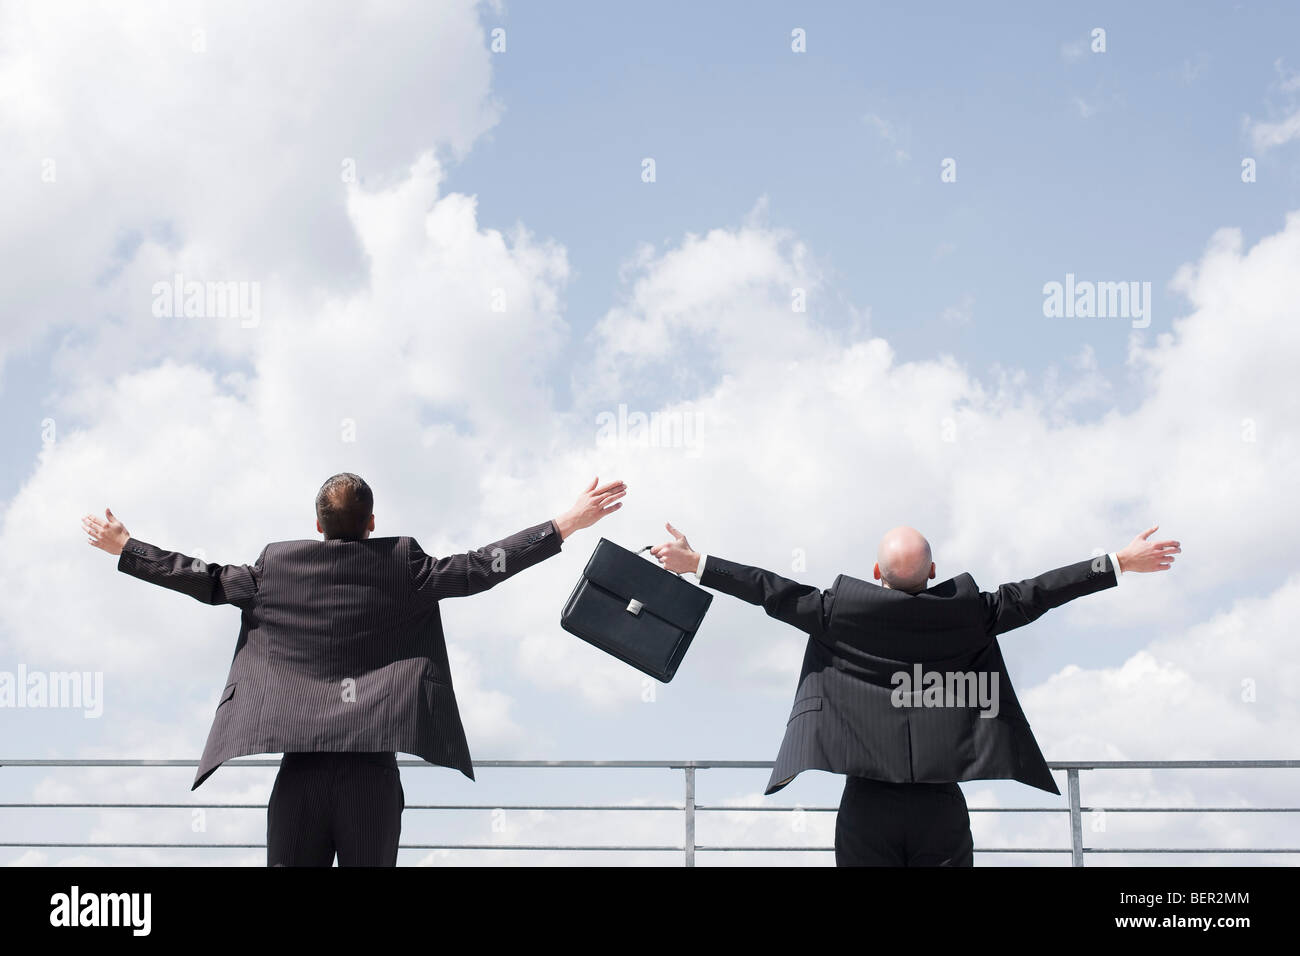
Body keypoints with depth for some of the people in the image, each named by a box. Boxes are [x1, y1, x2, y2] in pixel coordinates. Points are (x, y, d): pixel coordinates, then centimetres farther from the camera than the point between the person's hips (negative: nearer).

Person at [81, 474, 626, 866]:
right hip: (373, 770, -1)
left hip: (300, 769, 1)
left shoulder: (276, 565, 5)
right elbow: (478, 569, -2)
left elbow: (207, 581, 12)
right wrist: (567, 523, 1)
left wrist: (123, 547, 25)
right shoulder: (402, 566, 1)